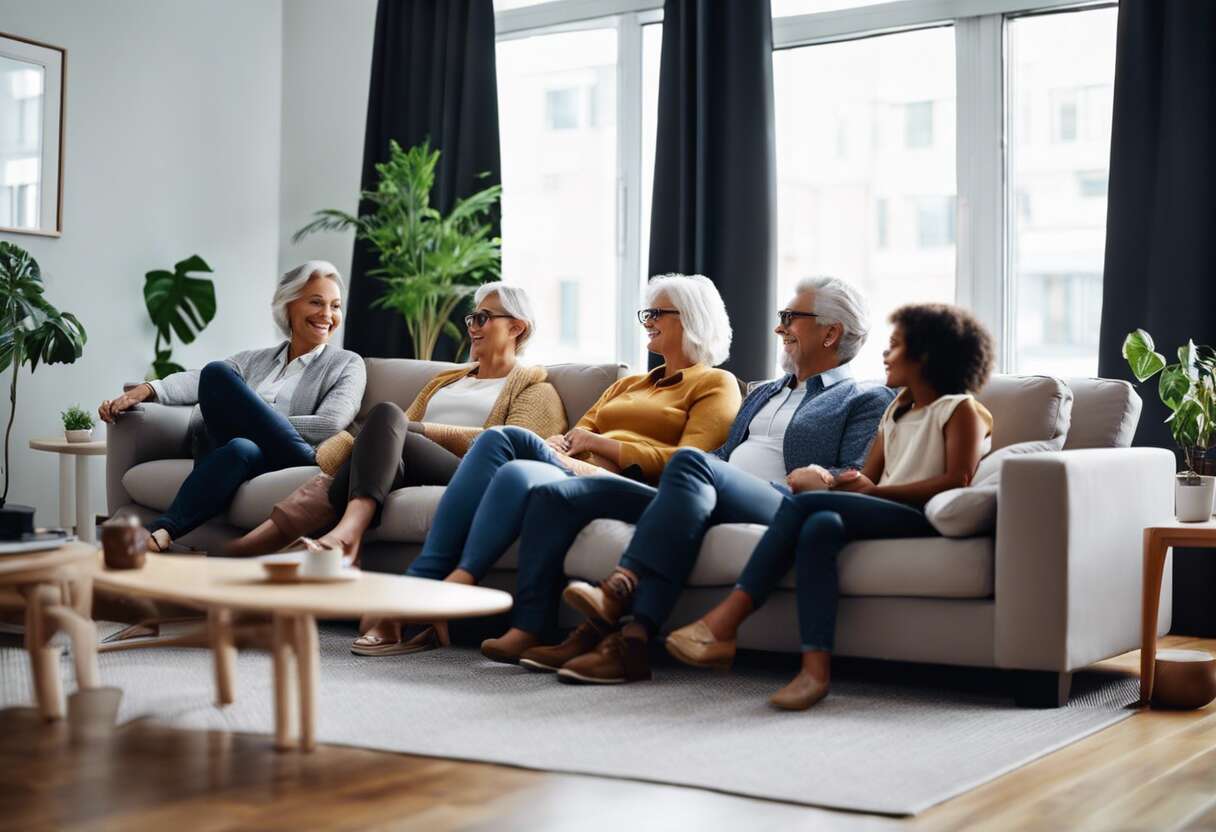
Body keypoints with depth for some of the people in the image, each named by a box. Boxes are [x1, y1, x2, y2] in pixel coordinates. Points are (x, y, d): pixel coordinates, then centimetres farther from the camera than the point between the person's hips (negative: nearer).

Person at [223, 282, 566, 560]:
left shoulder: (534, 387, 17)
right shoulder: (444, 380, 36)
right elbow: (405, 426, 21)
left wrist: (424, 430, -10)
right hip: (400, 467, 4)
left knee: (387, 414, -31)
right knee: (387, 453, -34)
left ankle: (348, 529, -51)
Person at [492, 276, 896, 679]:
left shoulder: (869, 399, 12)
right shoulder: (763, 393, 36)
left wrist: (824, 478, -22)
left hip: (783, 509, -7)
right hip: (708, 502, 7)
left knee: (691, 462, -39)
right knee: (555, 495, -8)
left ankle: (620, 589, -44)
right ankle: (525, 630, -21)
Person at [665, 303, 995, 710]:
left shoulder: (960, 409, 5)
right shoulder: (897, 410, 29)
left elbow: (957, 480, -11)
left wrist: (876, 491, -13)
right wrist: (836, 483, -4)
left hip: (923, 521, -7)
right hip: (882, 514, 7)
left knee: (804, 504, -25)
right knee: (821, 525, -28)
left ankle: (723, 623, -30)